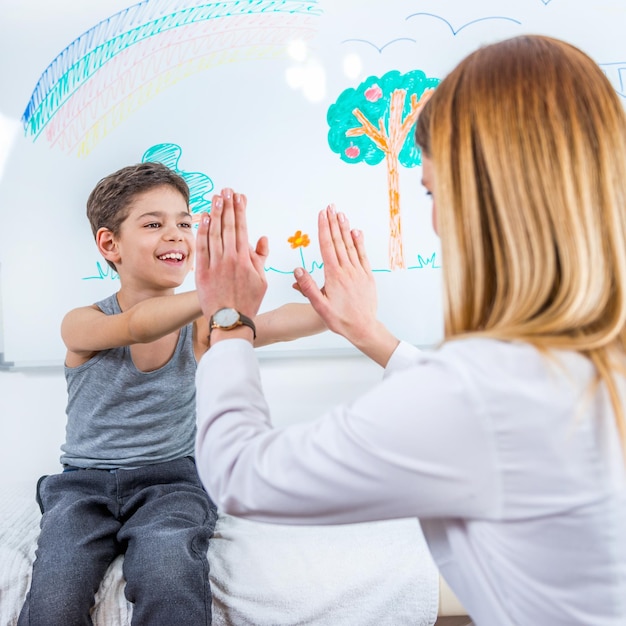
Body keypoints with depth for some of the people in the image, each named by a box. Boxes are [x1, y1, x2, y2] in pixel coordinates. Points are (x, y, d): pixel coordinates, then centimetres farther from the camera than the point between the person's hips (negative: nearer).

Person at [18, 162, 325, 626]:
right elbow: (136, 326, -30)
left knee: (169, 578, -29)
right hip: (83, 482, 1)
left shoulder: (200, 326, -3)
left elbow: (276, 325, -21)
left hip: (170, 478, 0)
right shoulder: (82, 325, -6)